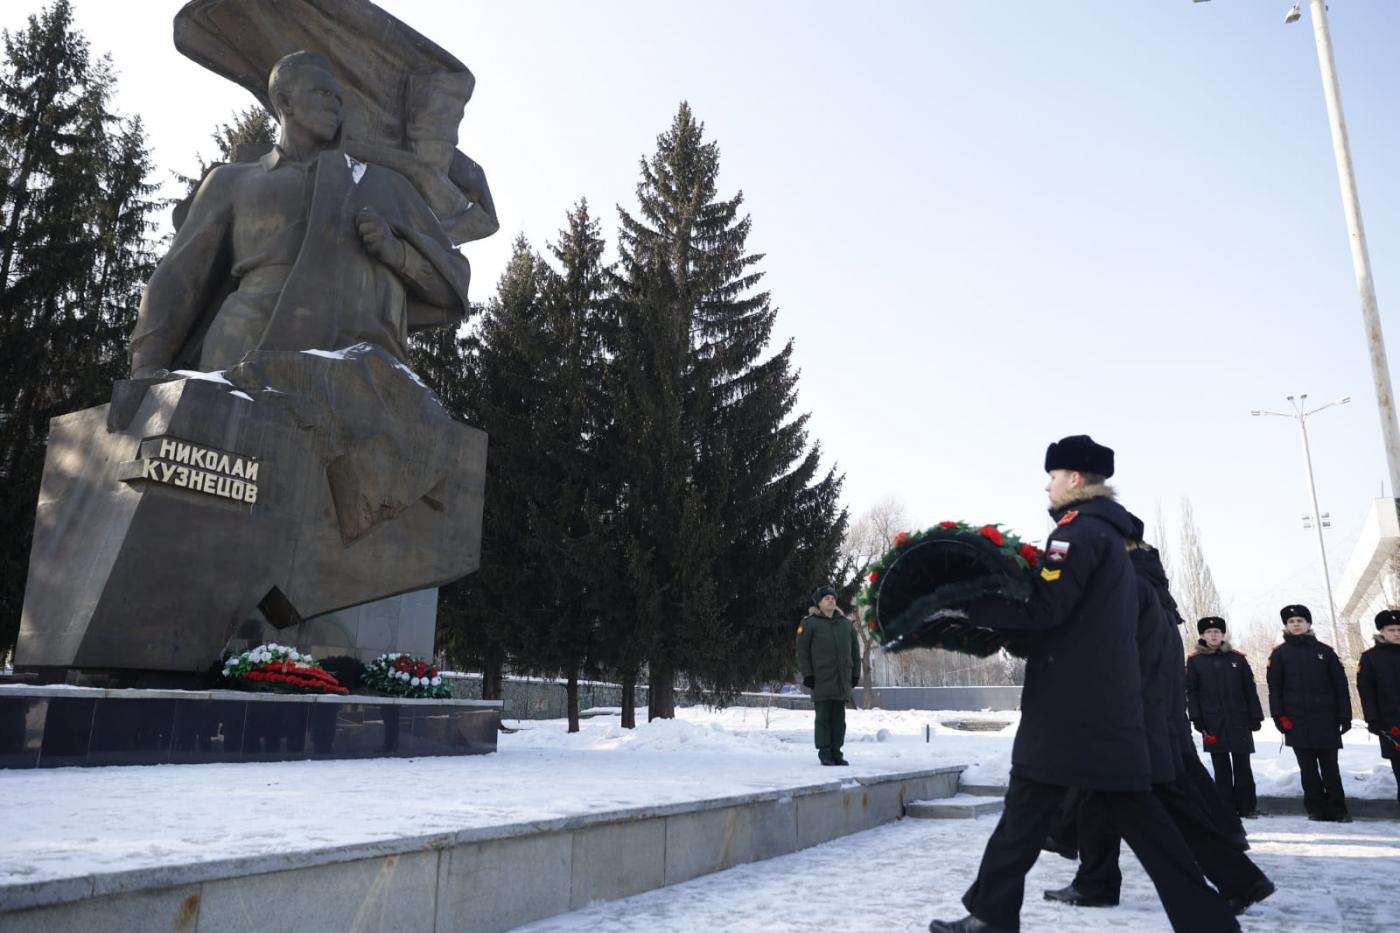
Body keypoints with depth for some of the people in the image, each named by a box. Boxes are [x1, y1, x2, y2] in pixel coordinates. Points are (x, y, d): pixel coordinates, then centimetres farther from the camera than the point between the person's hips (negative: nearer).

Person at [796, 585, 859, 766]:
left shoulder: (846, 624, 15)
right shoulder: (809, 624, 0)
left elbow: (855, 651, 18)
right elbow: (802, 651, -3)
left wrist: (855, 674, 12)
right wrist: (807, 675, -8)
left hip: (842, 681, 4)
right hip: (821, 681, -4)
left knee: (839, 718, 7)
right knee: (823, 717, -1)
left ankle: (836, 752, 15)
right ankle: (824, 753, 5)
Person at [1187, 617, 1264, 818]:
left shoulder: (1237, 658, 6)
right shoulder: (1194, 660, 3)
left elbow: (1250, 689, 7)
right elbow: (1191, 691, 1)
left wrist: (1255, 716, 3)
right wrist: (1196, 718, -6)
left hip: (1239, 720, 1)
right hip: (1213, 722, -1)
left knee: (1242, 766, 3)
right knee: (1221, 767, 4)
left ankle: (1247, 806, 13)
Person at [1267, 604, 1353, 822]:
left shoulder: (1325, 651, 8)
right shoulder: (1280, 653, 6)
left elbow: (1340, 684, 7)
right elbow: (1274, 687, 4)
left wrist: (1345, 715, 1)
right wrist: (1279, 715, -6)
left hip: (1326, 720, 0)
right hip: (1297, 721, 0)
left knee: (1330, 767, 4)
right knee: (1308, 768, 4)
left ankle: (1337, 810, 11)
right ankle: (1315, 809, 10)